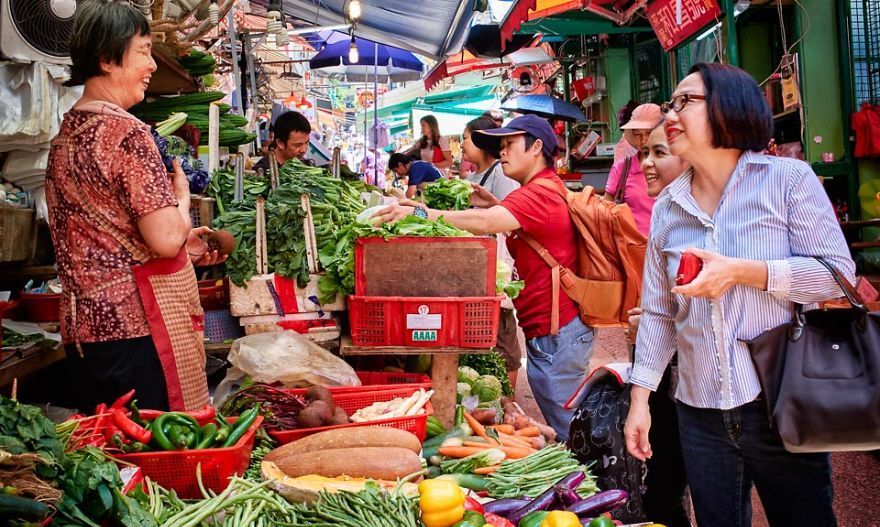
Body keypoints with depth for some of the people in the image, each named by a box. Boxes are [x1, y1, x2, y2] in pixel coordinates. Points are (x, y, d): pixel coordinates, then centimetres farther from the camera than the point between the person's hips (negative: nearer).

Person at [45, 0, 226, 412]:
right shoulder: (127, 131, -14)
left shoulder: (64, 136, 14)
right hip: (136, 325, -9)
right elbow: (166, 239, -20)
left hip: (83, 324, 9)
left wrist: (183, 244, 23)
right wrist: (182, 196, 0)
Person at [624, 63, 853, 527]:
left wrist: (741, 271, -21)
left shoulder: (786, 178, -5)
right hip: (701, 416, 4)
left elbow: (838, 272, -10)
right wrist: (639, 398, 3)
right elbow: (657, 313, 8)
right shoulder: (667, 206, 7)